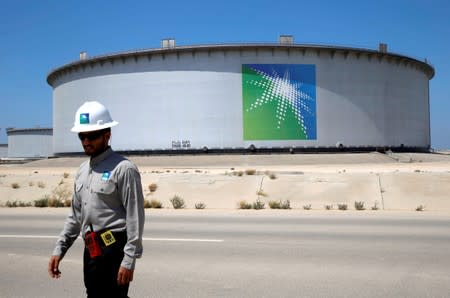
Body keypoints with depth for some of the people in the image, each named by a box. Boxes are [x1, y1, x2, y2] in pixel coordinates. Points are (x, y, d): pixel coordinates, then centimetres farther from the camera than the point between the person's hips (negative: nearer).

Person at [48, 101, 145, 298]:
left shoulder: (123, 169, -12)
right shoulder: (82, 170, 14)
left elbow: (135, 217, -15)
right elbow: (76, 215, 20)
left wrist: (129, 260, -18)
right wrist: (59, 249, 14)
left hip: (113, 251, -8)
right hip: (91, 251, 8)